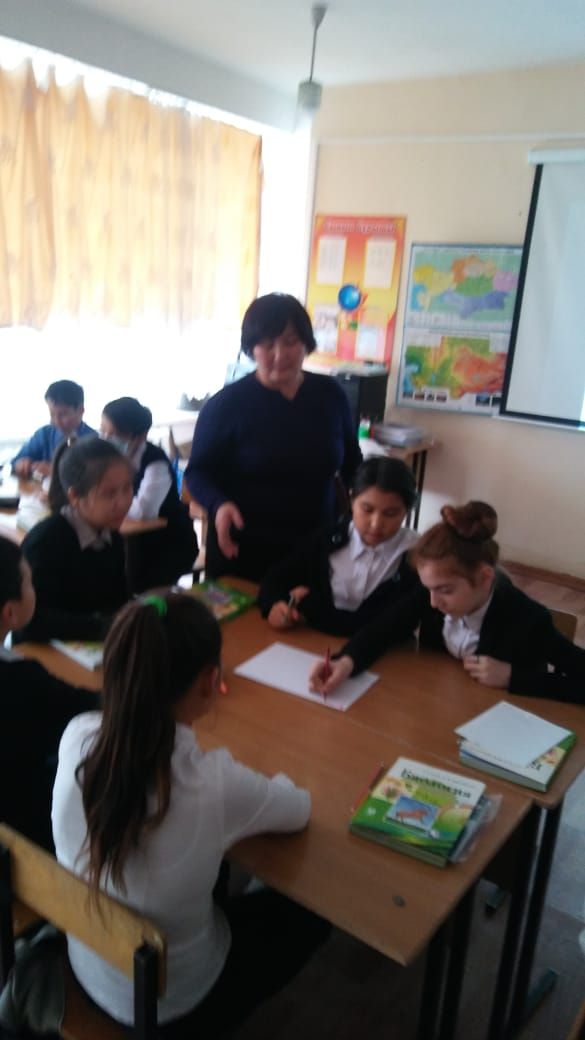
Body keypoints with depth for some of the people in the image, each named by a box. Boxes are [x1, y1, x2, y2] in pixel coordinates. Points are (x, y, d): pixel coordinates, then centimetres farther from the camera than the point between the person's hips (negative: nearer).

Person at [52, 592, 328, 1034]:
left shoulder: (76, 737, -24)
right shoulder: (214, 783, -37)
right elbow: (300, 810, -14)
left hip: (87, 967, 5)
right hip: (168, 1004, -5)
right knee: (308, 913, 21)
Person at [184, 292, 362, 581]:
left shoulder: (330, 394, 3)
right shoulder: (227, 403, -9)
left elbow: (352, 464, 14)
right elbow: (198, 471, -4)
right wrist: (219, 505, -23)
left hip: (317, 547, 4)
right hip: (243, 550, -3)